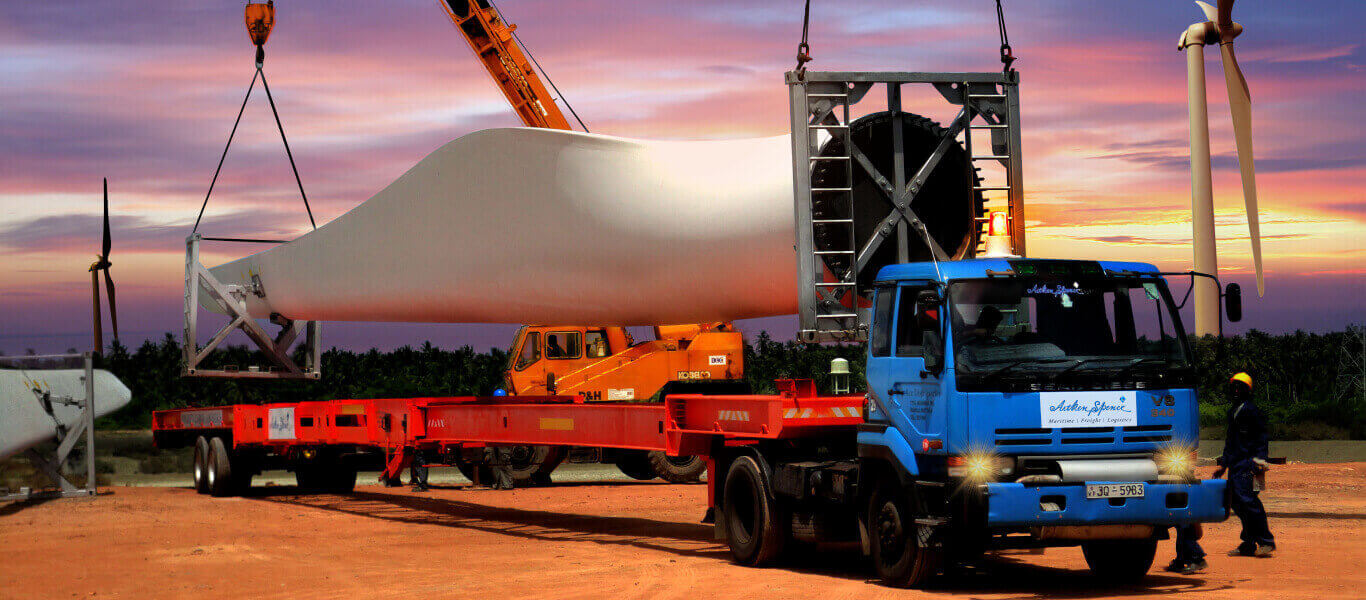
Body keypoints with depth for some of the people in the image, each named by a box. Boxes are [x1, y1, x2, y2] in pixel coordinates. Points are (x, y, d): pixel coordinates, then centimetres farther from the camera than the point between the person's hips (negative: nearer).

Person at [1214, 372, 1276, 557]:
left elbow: (1261, 438, -10)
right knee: (1236, 502, 6)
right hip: (1235, 464, 9)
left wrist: (1258, 461, -17)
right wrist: (1223, 464, 27)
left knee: (1246, 499, -15)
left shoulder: (1251, 410, -8)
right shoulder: (1232, 410, 19)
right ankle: (1248, 544, 12)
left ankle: (1266, 541, -8)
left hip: (1247, 462, -9)